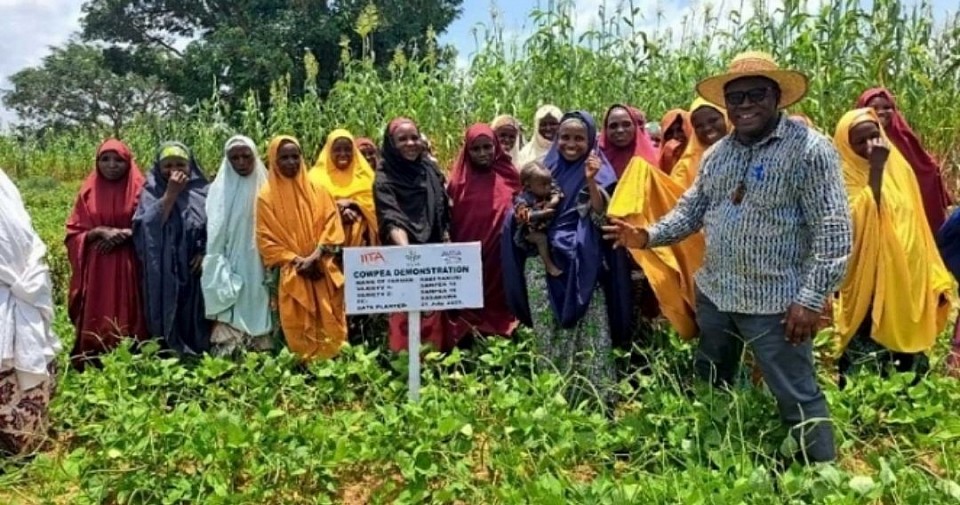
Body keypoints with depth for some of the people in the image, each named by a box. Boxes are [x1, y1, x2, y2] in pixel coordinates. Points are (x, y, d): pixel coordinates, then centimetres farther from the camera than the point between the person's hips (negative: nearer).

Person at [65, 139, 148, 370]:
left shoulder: (139, 189, 1)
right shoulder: (88, 191, 7)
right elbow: (74, 232, 6)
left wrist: (123, 234, -15)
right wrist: (99, 232, -12)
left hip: (129, 267, -2)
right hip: (96, 269, 2)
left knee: (127, 319, -1)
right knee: (96, 320, 3)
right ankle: (95, 367, 12)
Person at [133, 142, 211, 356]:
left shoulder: (202, 192, 5)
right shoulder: (151, 193, 2)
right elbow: (149, 226, -15)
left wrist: (205, 252, -10)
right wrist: (170, 194, -17)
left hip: (195, 273, 1)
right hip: (163, 275, -1)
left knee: (195, 325, 6)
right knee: (167, 322, 1)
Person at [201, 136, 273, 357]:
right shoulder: (220, 189, 1)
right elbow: (215, 236, -3)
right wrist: (222, 278, -12)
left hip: (259, 270, 3)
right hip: (231, 271, -2)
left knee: (259, 316, 2)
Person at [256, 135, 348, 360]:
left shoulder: (317, 190, 8)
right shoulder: (267, 196, 1)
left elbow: (331, 225, 2)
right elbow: (266, 239, -2)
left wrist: (316, 256, -13)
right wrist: (296, 261, -12)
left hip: (324, 271, 2)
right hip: (293, 275, -2)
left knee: (330, 328, 3)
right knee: (300, 331, -1)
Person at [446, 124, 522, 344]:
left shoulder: (509, 177, 6)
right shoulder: (459, 181, 2)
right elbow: (450, 223, 2)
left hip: (502, 258, 1)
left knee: (500, 309, 4)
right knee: (469, 314, 0)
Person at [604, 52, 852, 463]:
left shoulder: (809, 149, -13)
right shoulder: (717, 152, 8)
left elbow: (834, 231, -16)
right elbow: (691, 209, 13)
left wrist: (811, 299, -20)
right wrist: (649, 235, -5)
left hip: (775, 301, -7)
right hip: (714, 293, 7)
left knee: (797, 398, 2)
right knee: (708, 387, 22)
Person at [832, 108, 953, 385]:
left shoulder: (899, 168, 9)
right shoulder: (845, 176, -8)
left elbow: (917, 228, 14)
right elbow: (861, 219, -25)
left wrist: (935, 279, 14)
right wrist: (875, 170, -24)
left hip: (908, 285, 6)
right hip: (869, 288, -6)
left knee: (908, 367, 15)